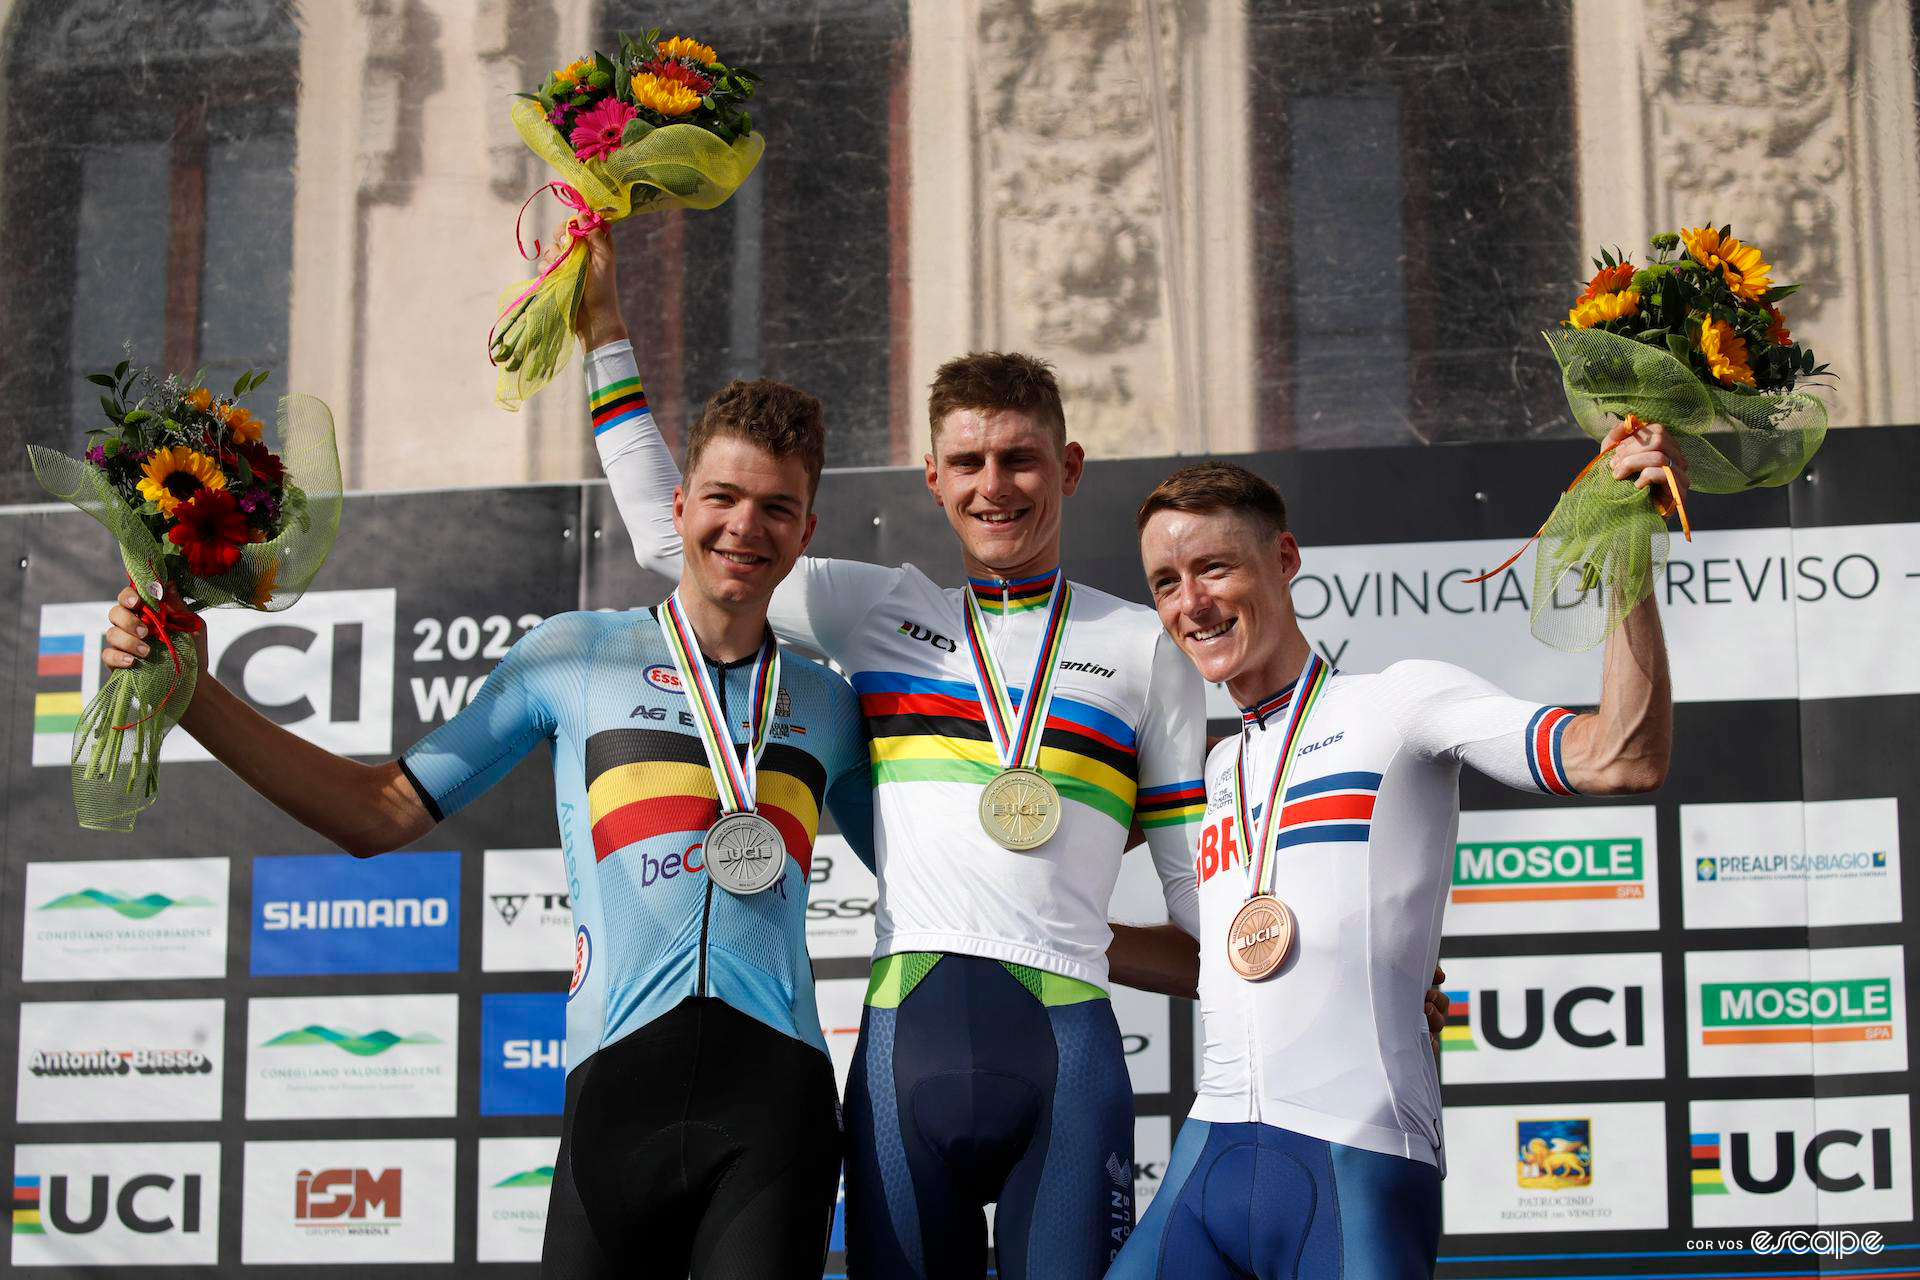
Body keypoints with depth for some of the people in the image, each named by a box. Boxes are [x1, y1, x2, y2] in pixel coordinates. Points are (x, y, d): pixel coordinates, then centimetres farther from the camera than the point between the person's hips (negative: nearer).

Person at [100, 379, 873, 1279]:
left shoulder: (827, 704, 17)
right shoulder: (575, 656, 11)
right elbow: (382, 812, 11)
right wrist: (192, 695, 3)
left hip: (776, 1080, 1)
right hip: (619, 1080, -1)